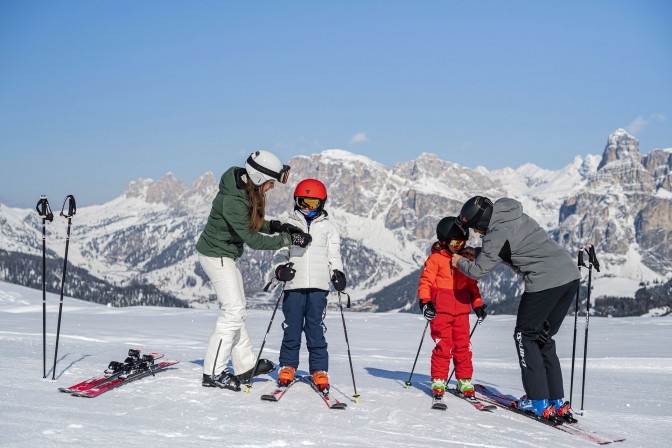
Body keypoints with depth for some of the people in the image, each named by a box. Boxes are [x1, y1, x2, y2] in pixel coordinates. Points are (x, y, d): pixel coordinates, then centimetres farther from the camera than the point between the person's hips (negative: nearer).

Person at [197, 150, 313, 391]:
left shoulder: (247, 190, -1)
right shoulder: (233, 200, -30)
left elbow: (251, 224, 10)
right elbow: (253, 239, -27)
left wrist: (276, 226, -7)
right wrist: (288, 239, -22)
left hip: (225, 255, 10)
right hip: (216, 255, -10)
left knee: (236, 308, 14)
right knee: (233, 310, -9)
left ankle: (245, 366, 22)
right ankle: (213, 373, -3)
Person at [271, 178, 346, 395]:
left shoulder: (328, 227, 11)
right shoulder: (290, 225, 10)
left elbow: (334, 255, 12)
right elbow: (281, 251, 9)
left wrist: (337, 272, -5)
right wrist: (281, 269, -10)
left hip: (318, 286, -1)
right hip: (294, 285, 1)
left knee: (316, 330, -1)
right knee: (292, 329, 3)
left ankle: (319, 371, 7)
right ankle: (287, 368, 16)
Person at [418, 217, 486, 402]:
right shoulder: (435, 259, -4)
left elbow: (472, 284, 21)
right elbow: (425, 282, -6)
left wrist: (478, 304, 16)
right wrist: (425, 302, -20)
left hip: (461, 311, 5)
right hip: (440, 311, -5)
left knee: (463, 346, 6)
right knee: (442, 347, -5)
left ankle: (465, 381, 15)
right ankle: (438, 381, 4)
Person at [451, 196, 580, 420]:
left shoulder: (497, 234, -10)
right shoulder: (516, 216, 17)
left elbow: (477, 271, -2)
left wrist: (460, 262, 17)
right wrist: (475, 253, 30)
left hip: (545, 282, -9)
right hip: (571, 275, 9)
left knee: (525, 336, 7)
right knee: (543, 338, 17)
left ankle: (538, 401, 3)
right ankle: (557, 401, 13)